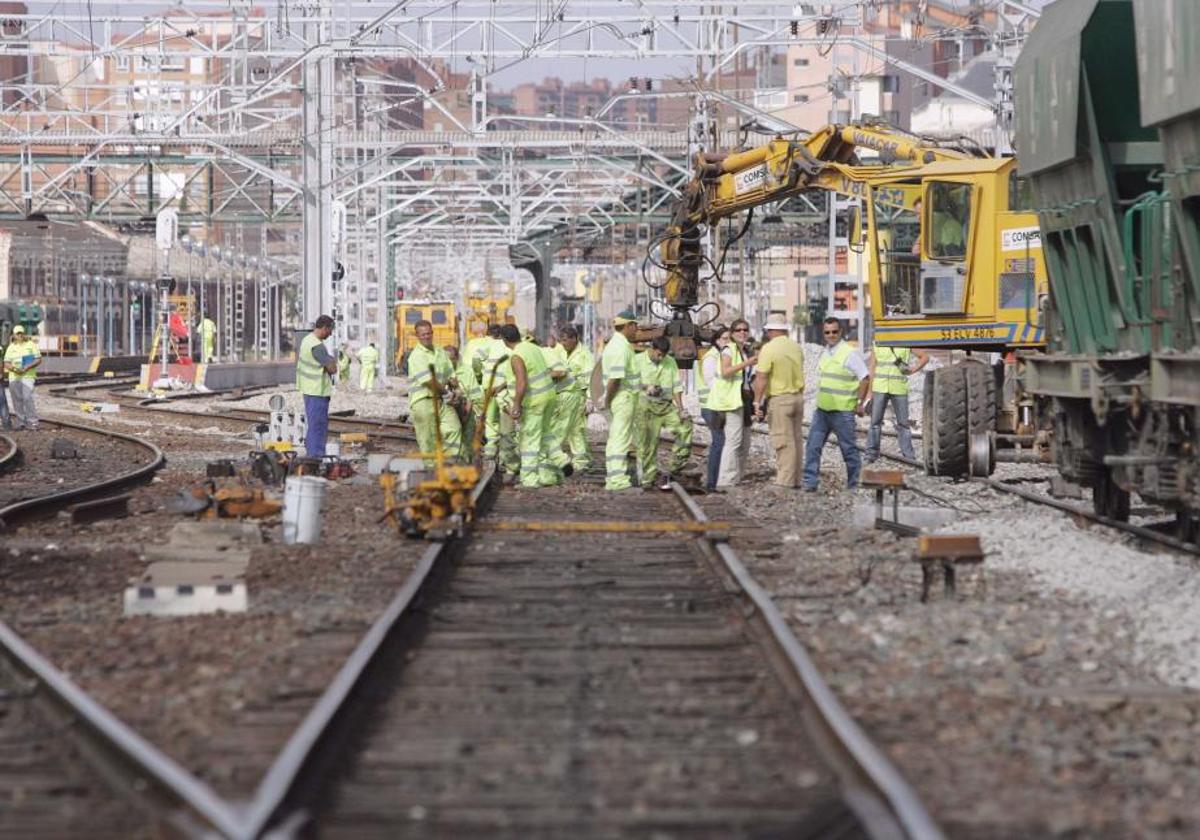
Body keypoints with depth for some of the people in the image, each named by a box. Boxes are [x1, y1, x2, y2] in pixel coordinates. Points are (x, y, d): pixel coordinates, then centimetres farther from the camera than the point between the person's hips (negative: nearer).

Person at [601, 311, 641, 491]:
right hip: (623, 397, -10)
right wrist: (608, 400, -14)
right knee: (620, 439, -11)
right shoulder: (621, 347, -18)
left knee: (615, 439, 15)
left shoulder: (614, 344, 16)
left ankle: (612, 476, 21)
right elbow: (615, 378, -23)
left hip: (618, 400, 10)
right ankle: (617, 479, -13)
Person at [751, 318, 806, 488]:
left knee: (784, 442, -6)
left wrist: (757, 402, -14)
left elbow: (761, 378, -17)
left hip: (779, 399, -7)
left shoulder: (768, 349, -13)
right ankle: (795, 480, 16)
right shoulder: (796, 347, 8)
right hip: (798, 397, 7)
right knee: (797, 439, 11)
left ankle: (785, 482, -7)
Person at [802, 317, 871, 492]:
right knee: (813, 446, 1)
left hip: (842, 411, -7)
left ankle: (854, 485, 14)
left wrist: (860, 404, -10)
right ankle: (809, 483, 4)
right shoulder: (824, 353, 12)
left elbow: (865, 379, -12)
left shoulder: (850, 353, -12)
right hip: (822, 409, 7)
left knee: (849, 449, 4)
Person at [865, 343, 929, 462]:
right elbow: (872, 368, 8)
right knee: (875, 421, -3)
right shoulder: (877, 345, 7)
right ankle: (871, 453, 1)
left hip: (899, 389, -1)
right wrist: (870, 392, 2)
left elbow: (924, 357, 11)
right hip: (880, 388, 1)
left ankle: (908, 455, 7)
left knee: (903, 423, 2)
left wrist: (913, 369, -5)